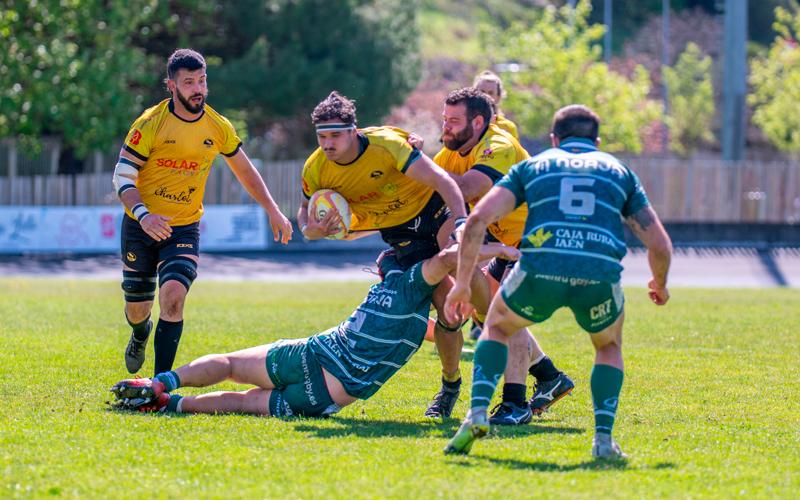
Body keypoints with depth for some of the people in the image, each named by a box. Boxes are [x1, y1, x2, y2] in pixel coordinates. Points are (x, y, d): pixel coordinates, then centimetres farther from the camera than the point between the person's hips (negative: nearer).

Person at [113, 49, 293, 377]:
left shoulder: (219, 127, -2)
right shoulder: (150, 123, -13)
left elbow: (244, 170, 13)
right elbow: (123, 175, -14)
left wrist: (274, 212, 9)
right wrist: (143, 215, -30)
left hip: (185, 228, 1)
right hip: (142, 227, -1)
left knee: (173, 295, -22)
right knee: (137, 308, 8)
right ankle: (141, 334, 48)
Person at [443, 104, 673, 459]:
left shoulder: (531, 166, 25)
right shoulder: (619, 171, 28)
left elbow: (477, 220, 11)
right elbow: (659, 245, 23)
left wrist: (461, 282, 18)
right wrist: (660, 284, 43)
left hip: (540, 270, 0)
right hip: (600, 275, 0)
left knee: (497, 326, 30)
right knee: (609, 347, 32)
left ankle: (478, 413, 10)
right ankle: (604, 438, 13)